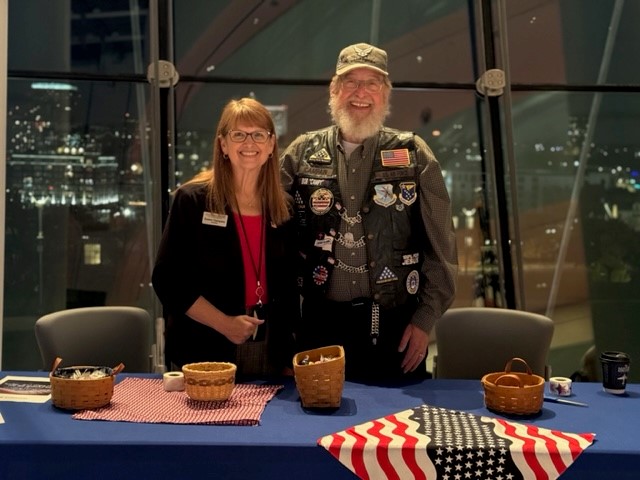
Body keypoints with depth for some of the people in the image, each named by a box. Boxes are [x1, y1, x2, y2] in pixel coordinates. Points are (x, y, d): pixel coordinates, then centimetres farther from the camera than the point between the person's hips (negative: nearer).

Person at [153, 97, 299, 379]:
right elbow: (167, 279, -9)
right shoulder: (192, 200, -6)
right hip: (204, 352, -3)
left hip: (268, 353, 4)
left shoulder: (284, 207, 6)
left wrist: (289, 358, 9)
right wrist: (224, 323, -16)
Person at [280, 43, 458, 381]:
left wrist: (425, 319, -2)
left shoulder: (413, 155, 1)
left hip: (395, 325, 0)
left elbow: (441, 246, 1)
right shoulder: (301, 154, 3)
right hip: (320, 324, 1)